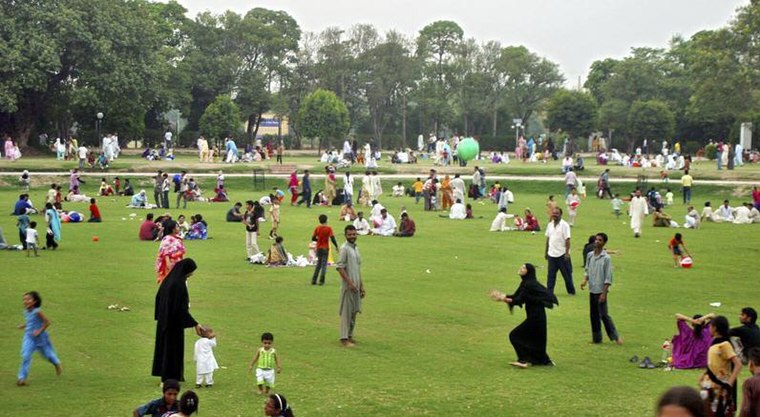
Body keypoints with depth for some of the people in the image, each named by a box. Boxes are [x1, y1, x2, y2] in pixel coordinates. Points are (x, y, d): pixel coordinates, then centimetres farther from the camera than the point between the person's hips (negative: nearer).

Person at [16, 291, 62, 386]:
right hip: (29, 337, 5)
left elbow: (47, 322, -18)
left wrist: (39, 331, -22)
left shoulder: (37, 312, -22)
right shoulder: (26, 312, 1)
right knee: (25, 356, -9)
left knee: (47, 353, 16)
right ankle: (22, 377, -8)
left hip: (40, 338, -5)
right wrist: (24, 325, 5)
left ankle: (57, 364, 47)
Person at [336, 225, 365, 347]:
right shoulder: (344, 248, -11)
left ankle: (350, 335, 20)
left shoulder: (356, 248, 14)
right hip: (348, 286, -8)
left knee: (354, 311, 11)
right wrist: (350, 283, -20)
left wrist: (362, 286, 18)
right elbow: (339, 267, -17)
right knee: (346, 312, -6)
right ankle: (344, 339, -5)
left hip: (356, 286, 8)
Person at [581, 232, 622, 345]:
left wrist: (604, 293, -15)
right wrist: (585, 280, -2)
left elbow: (608, 277, -11)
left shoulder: (606, 258, -11)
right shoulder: (590, 255, 6)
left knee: (603, 314, -6)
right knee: (593, 315, 10)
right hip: (592, 290, 6)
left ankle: (615, 336, 5)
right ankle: (597, 338, 18)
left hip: (600, 291, -6)